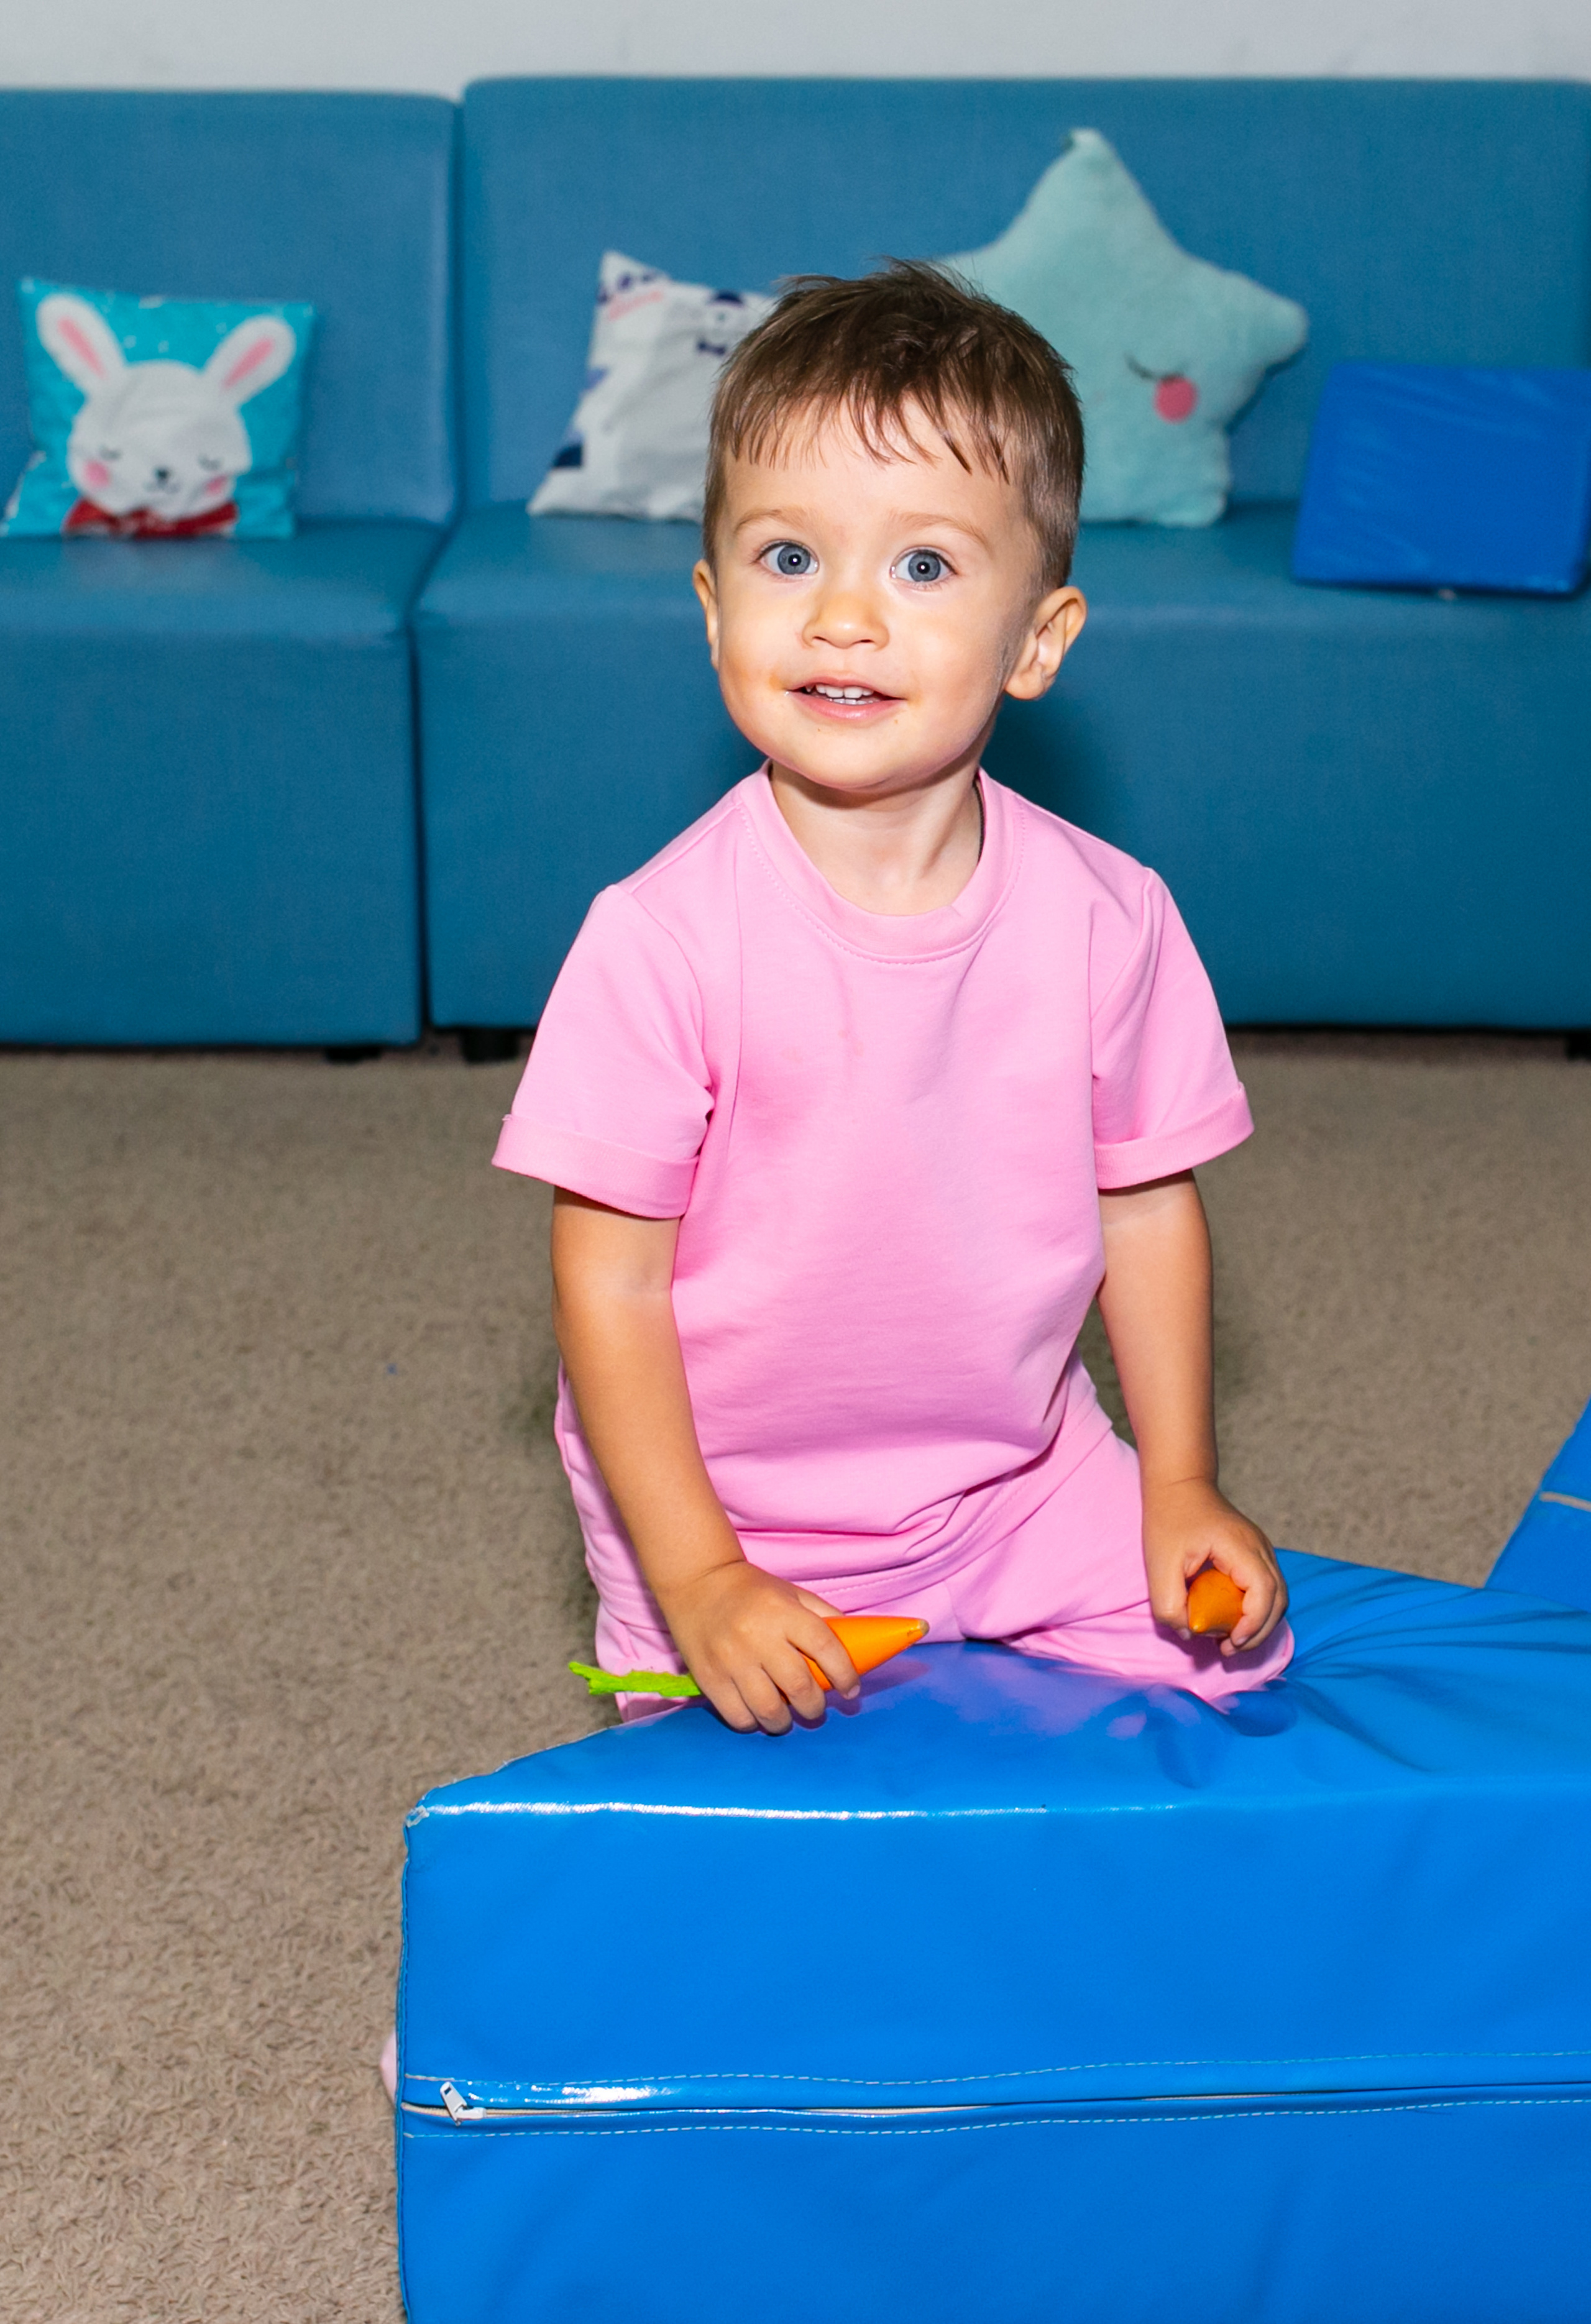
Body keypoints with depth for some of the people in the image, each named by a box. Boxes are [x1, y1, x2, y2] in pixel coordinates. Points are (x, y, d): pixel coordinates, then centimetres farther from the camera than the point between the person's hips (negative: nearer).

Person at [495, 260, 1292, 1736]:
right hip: (735, 1516, -3)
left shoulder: (1106, 917, -11)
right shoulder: (664, 938, -22)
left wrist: (1180, 1486, 4)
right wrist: (696, 1585, -20)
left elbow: (1148, 1201, 3)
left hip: (1027, 1476, 3)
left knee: (1232, 1654, 4)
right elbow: (611, 1288, -17)